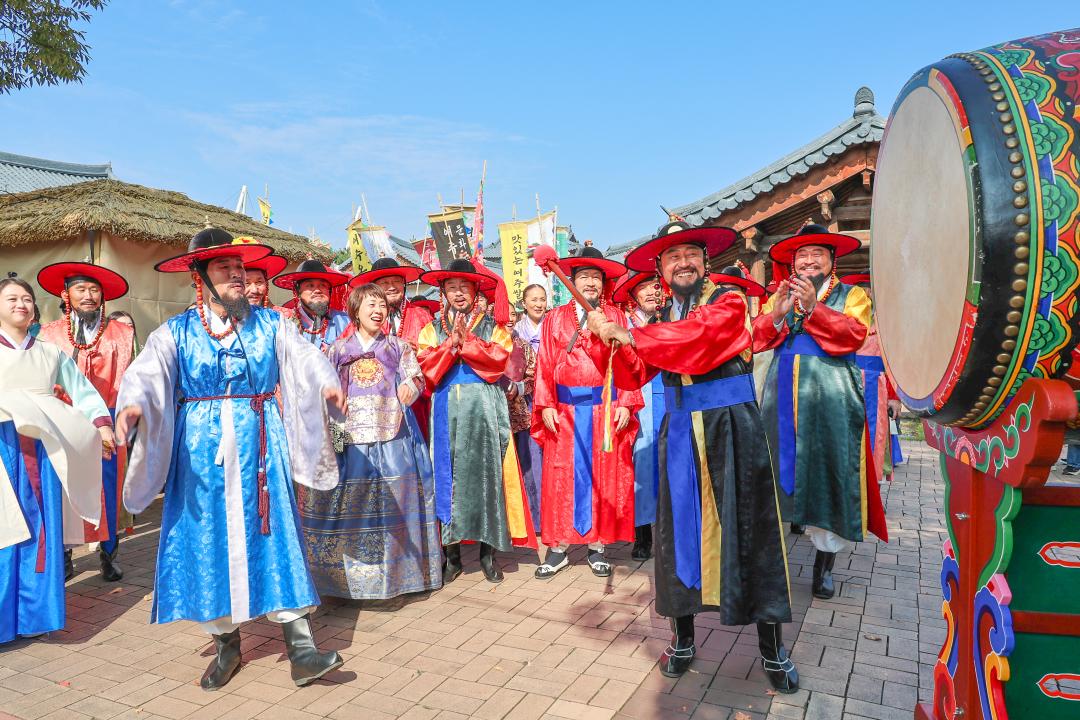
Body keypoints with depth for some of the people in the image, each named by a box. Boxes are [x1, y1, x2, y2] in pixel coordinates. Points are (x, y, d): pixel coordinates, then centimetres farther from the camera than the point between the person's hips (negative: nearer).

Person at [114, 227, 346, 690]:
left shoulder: (270, 323, 4)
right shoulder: (176, 332, 4)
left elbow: (306, 357, -9)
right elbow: (146, 372, -10)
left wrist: (328, 384, -31)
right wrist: (132, 405, -32)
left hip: (259, 447, 0)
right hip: (202, 451, 1)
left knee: (274, 536, -2)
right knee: (208, 540, 5)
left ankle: (299, 646, 0)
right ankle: (226, 642, 21)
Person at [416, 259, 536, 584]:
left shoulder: (492, 326, 11)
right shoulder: (432, 329, 14)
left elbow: (499, 358, -6)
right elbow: (425, 365, -1)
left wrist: (466, 340, -10)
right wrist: (451, 342, -11)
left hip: (483, 410, -1)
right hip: (446, 409, 1)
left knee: (486, 473, -3)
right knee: (447, 475, 0)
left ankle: (488, 552, 7)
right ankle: (452, 554, 9)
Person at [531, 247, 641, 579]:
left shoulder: (616, 317, 8)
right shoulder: (555, 318, 11)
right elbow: (545, 365, 5)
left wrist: (625, 405, -8)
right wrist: (546, 405, -5)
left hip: (607, 409, 0)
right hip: (565, 410, 1)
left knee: (605, 477, 4)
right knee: (561, 476, 2)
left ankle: (597, 546, 15)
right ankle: (558, 547, 12)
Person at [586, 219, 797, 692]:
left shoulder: (729, 303, -5)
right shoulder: (660, 318, 11)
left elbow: (695, 338, -25)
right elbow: (634, 377, 3)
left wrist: (629, 335, -20)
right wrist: (609, 339, -12)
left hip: (730, 427, -4)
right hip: (679, 434, 4)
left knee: (746, 529, 3)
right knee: (679, 530, 8)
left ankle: (772, 650, 19)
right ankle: (682, 639, 25)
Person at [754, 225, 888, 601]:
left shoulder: (851, 295, 8)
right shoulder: (779, 296, 18)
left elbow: (853, 335, -11)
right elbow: (757, 338, 4)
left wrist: (813, 308, -19)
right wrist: (778, 313, -13)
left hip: (830, 400, -2)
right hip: (783, 399, 3)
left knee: (828, 473, 0)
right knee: (780, 471, 4)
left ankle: (825, 559, 12)